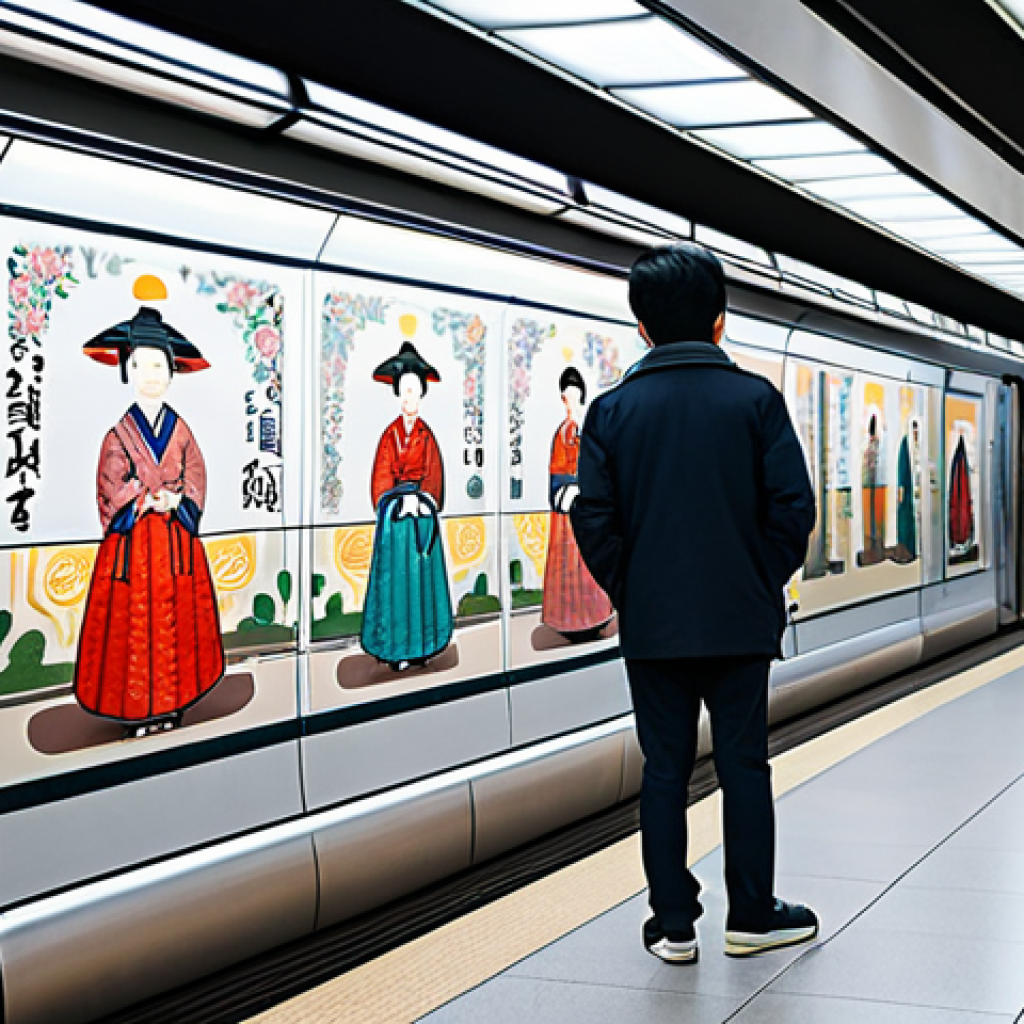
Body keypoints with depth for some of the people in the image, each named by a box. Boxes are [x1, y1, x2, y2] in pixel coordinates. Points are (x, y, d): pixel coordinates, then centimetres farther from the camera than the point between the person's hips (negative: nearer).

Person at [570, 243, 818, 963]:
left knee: (664, 770, 8)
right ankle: (752, 917, 18)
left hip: (652, 625, 1)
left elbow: (595, 521, -5)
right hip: (741, 620, -1)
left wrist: (628, 593, 7)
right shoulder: (756, 399, -4)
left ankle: (674, 925, 13)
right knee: (744, 765, 9)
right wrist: (766, 581, 6)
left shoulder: (613, 409, -1)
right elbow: (793, 506, -8)